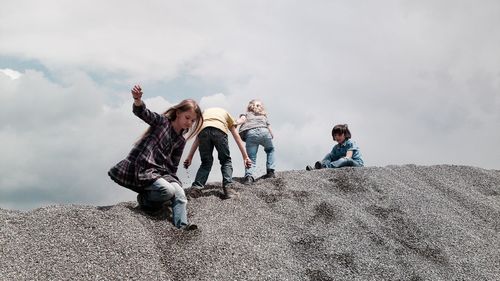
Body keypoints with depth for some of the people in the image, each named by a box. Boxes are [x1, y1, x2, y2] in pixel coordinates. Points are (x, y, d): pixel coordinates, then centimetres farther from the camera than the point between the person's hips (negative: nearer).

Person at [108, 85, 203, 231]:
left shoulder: (180, 141, 14)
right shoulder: (162, 121, -2)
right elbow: (142, 112, -22)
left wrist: (172, 179, 2)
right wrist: (137, 100, -43)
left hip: (163, 172, 6)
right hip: (143, 168, -6)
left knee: (180, 194, -19)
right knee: (168, 191, -28)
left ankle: (182, 227, -23)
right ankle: (144, 199, 0)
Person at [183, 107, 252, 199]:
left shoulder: (205, 113, 41)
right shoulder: (226, 114, 38)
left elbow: (197, 138, 34)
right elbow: (237, 137, 31)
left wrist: (189, 157, 31)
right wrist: (245, 157, 28)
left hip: (203, 130, 2)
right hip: (219, 130, -2)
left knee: (206, 162, 18)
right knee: (226, 161, 15)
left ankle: (196, 188, 5)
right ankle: (228, 187, 0)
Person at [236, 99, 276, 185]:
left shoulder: (247, 114, 32)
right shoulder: (264, 117, 37)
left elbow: (242, 119, 6)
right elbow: (271, 134, 23)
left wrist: (235, 123, -10)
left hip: (250, 133, -1)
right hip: (264, 132, 1)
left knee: (251, 158, -1)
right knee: (270, 150, 30)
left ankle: (249, 176, -27)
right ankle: (270, 171, 17)